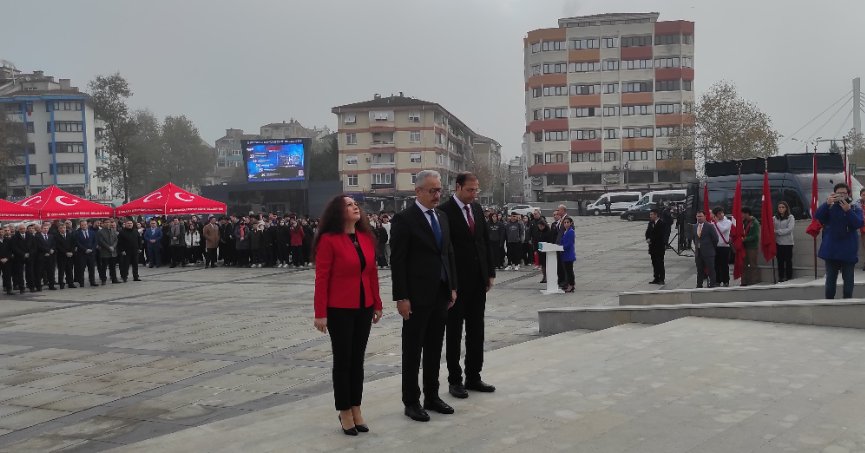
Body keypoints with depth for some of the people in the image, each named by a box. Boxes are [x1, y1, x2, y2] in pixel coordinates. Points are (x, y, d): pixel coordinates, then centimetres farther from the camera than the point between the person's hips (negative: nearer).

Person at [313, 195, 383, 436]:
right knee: (343, 360, 5)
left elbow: (372, 273, 10)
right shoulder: (329, 240, -12)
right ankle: (344, 412, 19)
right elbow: (321, 278, -13)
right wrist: (321, 313, -15)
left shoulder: (367, 238, 5)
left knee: (358, 359, 12)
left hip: (364, 307, 5)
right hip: (339, 309, -5)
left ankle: (356, 409, 24)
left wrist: (377, 304, 10)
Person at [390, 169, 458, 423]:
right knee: (413, 351, 4)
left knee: (434, 349, 14)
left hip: (441, 295, 7)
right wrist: (401, 298, -17)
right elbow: (397, 261, -14)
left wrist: (453, 287, 11)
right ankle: (411, 402, 15)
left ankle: (432, 396, 26)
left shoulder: (442, 217, 12)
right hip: (417, 297, -7)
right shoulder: (404, 219, -11)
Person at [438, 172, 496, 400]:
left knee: (476, 331, 12)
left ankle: (473, 377, 23)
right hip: (457, 282, -7)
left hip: (478, 280, 7)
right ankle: (455, 380, 16)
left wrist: (490, 273, 10)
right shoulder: (445, 211, -12)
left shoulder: (477, 208, 10)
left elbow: (486, 241, 14)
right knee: (454, 332, 6)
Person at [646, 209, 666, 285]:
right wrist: (648, 239, -9)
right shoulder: (651, 223, 11)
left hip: (659, 247, -7)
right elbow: (648, 232, 9)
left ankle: (661, 279, 2)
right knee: (654, 263, 11)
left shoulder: (661, 224, -12)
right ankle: (656, 278, 18)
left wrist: (651, 240, -14)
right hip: (653, 247, 7)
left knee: (660, 263, -2)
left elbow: (659, 235, -18)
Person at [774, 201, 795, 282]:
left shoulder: (790, 217, -2)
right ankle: (781, 277, 13)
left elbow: (790, 229, -13)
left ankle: (789, 277, 9)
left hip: (787, 242, -3)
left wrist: (777, 231, -16)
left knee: (788, 261, 3)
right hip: (778, 242, 3)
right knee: (780, 261, 6)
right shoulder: (775, 218, 7)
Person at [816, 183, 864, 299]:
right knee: (830, 278, 9)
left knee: (848, 279, 6)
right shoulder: (829, 208, 2)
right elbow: (817, 216, -15)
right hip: (831, 249, 1)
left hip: (848, 251, -1)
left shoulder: (856, 209, 1)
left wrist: (848, 210, -26)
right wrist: (827, 203, -29)